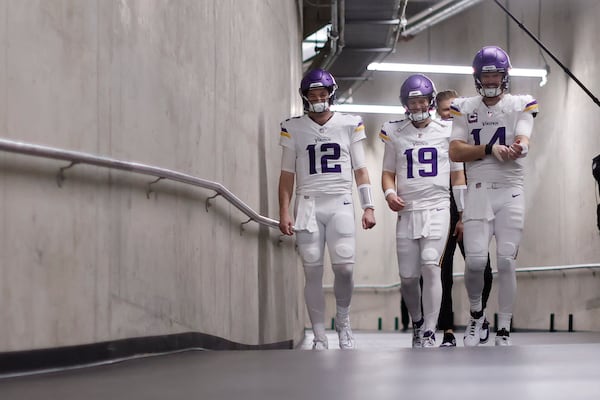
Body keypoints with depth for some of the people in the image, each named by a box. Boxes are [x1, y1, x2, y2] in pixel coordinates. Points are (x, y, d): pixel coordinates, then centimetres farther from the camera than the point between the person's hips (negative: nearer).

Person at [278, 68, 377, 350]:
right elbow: (287, 174, 9)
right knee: (313, 272, -2)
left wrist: (368, 206, 0)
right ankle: (320, 339, 5)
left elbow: (360, 169, 9)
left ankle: (343, 321, 17)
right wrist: (284, 212, 1)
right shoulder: (294, 128, 7)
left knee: (344, 268, -11)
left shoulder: (349, 125, 7)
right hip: (308, 205, 0)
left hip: (340, 203, 0)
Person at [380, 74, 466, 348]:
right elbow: (388, 172, 15)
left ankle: (429, 335, -14)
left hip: (437, 209, -2)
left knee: (430, 267, -18)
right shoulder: (394, 133, 9)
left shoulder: (447, 132, 6)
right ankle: (417, 322, 30)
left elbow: (458, 176, 10)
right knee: (407, 277, 4)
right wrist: (390, 193, -7)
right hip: (407, 212, 2)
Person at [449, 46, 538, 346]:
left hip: (511, 192, -1)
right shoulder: (465, 108, 8)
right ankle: (476, 313, 19)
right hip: (478, 192, 1)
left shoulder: (520, 106, 4)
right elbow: (455, 152, -2)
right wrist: (491, 148, -15)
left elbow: (523, 144, -11)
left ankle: (504, 331, 6)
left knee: (506, 261, -4)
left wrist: (516, 150, -36)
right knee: (475, 260, -10)